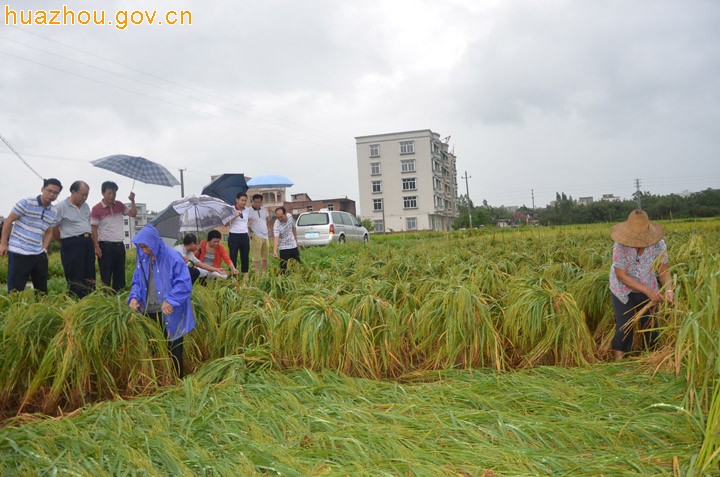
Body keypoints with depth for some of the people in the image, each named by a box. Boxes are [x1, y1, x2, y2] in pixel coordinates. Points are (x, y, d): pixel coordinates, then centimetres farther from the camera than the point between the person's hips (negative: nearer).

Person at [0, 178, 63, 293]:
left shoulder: (54, 212, 8)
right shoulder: (26, 203, -9)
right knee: (16, 289, -5)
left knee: (42, 288, 13)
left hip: (38, 254, 6)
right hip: (19, 252, -6)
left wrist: (44, 249, 8)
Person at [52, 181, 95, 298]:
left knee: (89, 276, 9)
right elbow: (54, 229, -4)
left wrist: (90, 240, 13)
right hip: (72, 245, -7)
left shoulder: (85, 206, 14)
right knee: (75, 278, -3)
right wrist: (66, 242, 3)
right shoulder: (61, 207, -7)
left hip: (88, 243, 7)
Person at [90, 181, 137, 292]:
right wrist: (96, 246, -13)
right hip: (105, 245, -5)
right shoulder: (96, 209, -8)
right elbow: (93, 229, -7)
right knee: (106, 275, -2)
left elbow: (133, 214, 8)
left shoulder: (119, 205, 7)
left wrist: (132, 201, -7)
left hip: (119, 245, 6)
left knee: (120, 274, 10)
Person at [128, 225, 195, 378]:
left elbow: (185, 284, -19)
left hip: (169, 315, -5)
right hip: (149, 313, 5)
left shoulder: (172, 258, -16)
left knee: (173, 350, 7)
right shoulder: (142, 258, 3)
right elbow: (137, 281, 13)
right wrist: (134, 297, -6)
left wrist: (169, 300, -28)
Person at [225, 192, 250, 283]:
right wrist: (234, 216, -18)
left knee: (245, 256, 7)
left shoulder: (247, 210, 9)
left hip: (245, 236, 4)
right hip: (234, 236, -4)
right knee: (233, 257, -2)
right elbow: (225, 224, -8)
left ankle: (245, 277, 14)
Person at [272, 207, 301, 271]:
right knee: (284, 266, -7)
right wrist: (275, 251, -53)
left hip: (293, 245, 5)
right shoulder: (276, 225, -26)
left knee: (298, 263, 14)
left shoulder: (290, 216, -9)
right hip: (284, 247, -5)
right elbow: (276, 238, -39)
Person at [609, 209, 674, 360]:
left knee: (650, 324, 8)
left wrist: (668, 290, -33)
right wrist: (648, 291, -35)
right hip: (623, 290, -3)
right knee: (624, 325, -7)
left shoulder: (658, 244, -23)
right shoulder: (620, 245, -31)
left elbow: (663, 270, -14)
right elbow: (621, 276, -29)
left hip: (647, 288, 3)